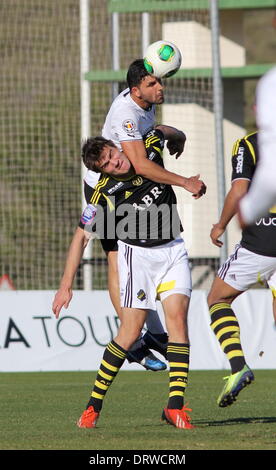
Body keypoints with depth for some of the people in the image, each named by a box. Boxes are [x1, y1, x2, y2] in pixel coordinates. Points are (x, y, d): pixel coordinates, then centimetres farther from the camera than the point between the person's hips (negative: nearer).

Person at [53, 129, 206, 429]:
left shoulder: (151, 148, -10)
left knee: (177, 318, -15)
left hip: (173, 249, 3)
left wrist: (188, 180, 6)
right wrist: (66, 286, -12)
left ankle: (175, 406, -18)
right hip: (137, 254, -3)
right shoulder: (105, 192, -16)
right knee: (130, 333, -10)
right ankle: (94, 406, 4)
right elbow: (81, 237, -8)